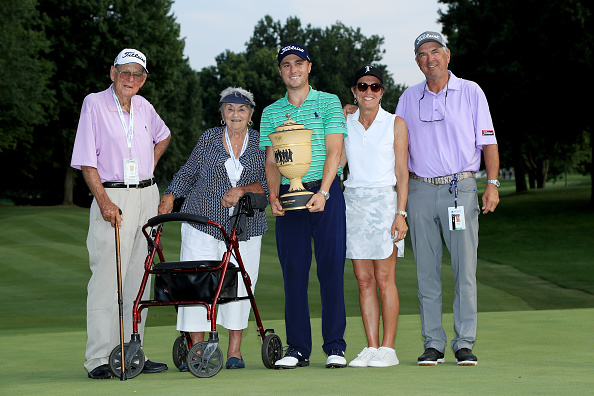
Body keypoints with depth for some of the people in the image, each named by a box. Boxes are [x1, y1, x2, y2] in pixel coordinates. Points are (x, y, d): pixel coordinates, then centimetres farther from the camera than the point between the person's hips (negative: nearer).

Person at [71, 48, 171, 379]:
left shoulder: (144, 107, 11)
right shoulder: (94, 104, -4)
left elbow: (163, 136, 32)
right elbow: (87, 161, -9)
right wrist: (104, 202, -17)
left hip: (147, 196, 6)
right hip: (112, 196, -6)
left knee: (138, 277, 7)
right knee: (107, 277, -11)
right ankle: (100, 358, -10)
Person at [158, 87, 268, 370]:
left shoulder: (261, 143, 5)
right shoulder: (209, 138, 7)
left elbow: (268, 184, -3)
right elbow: (188, 172, 12)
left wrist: (242, 190, -18)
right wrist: (170, 196, -2)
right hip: (203, 219, 0)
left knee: (239, 283, 0)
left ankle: (235, 351, 11)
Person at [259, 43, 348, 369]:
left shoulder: (329, 103, 4)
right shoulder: (271, 112, 13)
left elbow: (333, 151, -4)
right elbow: (271, 161, 12)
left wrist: (322, 192, -16)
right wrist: (274, 196, -5)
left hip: (326, 193, -3)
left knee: (331, 269, -4)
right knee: (294, 272, 1)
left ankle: (335, 347, 1)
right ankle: (298, 348, 6)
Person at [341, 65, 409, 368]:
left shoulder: (395, 124, 2)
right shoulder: (345, 124, 11)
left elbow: (402, 172, -2)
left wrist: (400, 213, -9)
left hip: (383, 201, -3)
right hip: (353, 202, 3)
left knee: (383, 278, -6)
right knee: (364, 280, 2)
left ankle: (388, 348, -1)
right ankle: (371, 347, 6)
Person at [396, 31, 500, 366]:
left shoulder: (471, 92, 6)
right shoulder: (409, 99, 13)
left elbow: (487, 140, 3)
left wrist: (492, 183, -6)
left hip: (460, 188, -2)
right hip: (420, 191, 3)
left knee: (465, 269, -5)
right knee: (427, 272, 2)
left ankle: (465, 344, 0)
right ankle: (433, 344, 7)